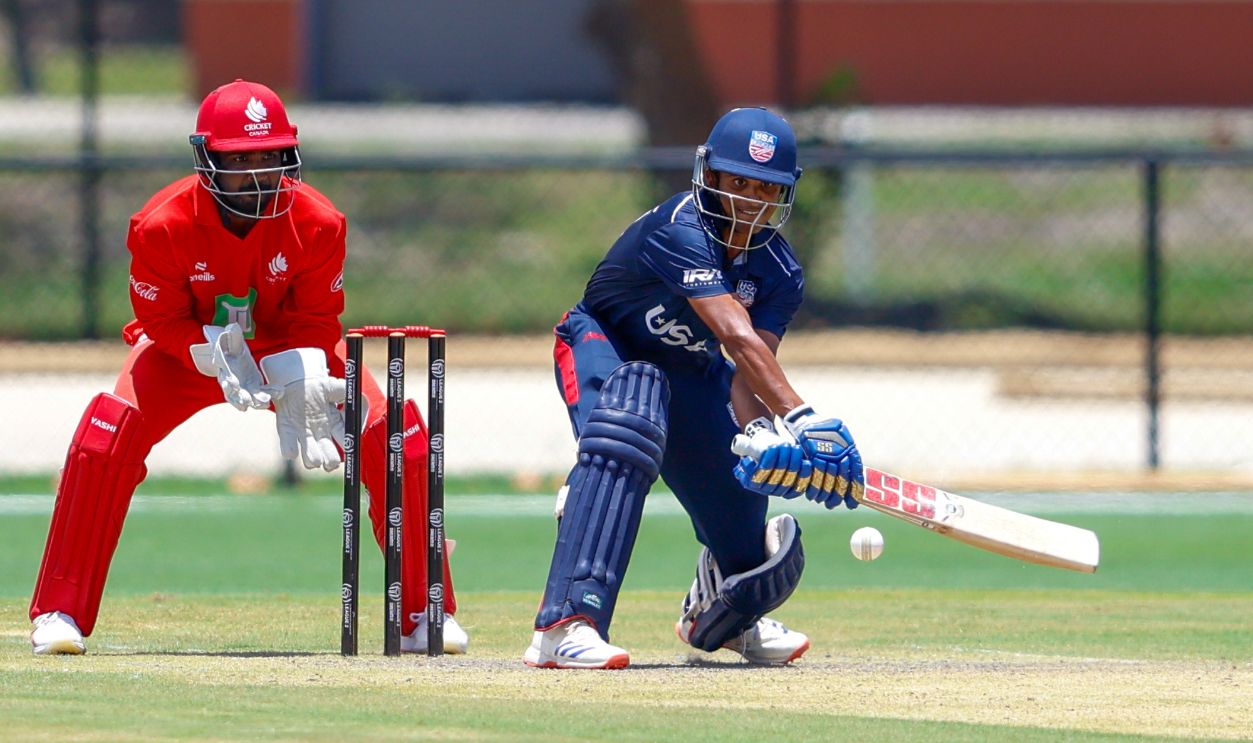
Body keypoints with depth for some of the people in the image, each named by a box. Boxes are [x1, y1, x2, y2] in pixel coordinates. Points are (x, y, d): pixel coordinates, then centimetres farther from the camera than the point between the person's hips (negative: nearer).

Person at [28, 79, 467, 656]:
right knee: (109, 430, -29)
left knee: (396, 432, -18)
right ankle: (59, 614, -19)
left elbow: (316, 320, -12)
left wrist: (300, 391, -29)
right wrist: (219, 356, -33)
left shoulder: (318, 223, -23)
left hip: (290, 349, 2)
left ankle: (423, 613, -4)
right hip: (187, 349, -1)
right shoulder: (161, 226, -27)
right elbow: (163, 320, -16)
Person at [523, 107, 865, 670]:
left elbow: (747, 369, -26)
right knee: (625, 437, -41)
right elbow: (737, 336, -45)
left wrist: (756, 431, -48)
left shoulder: (779, 274, -13)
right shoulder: (680, 230, -33)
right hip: (605, 349, -6)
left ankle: (719, 616, 45)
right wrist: (801, 419, -55)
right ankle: (566, 627, -48)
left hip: (690, 374, 6)